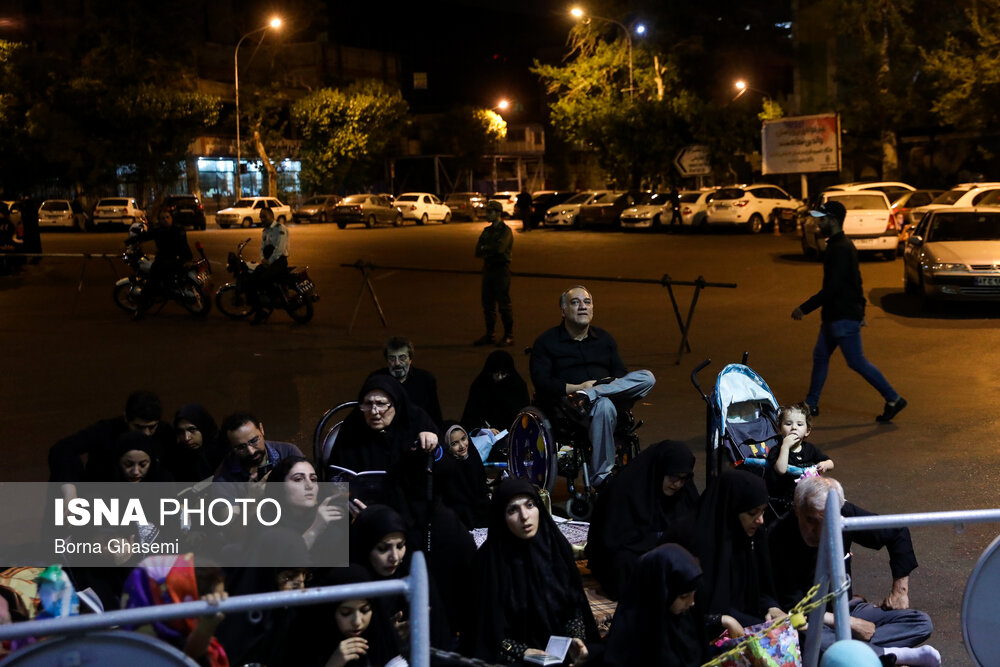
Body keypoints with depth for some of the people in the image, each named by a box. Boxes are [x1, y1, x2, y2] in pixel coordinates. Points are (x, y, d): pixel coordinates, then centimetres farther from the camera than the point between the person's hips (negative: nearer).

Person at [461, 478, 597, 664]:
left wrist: (576, 639, -7)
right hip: (514, 662, -3)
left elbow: (575, 607, 9)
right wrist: (522, 653, -17)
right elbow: (488, 632, -5)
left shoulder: (556, 546, 3)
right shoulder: (490, 559, -8)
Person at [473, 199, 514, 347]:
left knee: (504, 304, -3)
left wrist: (485, 248, -6)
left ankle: (508, 336, 3)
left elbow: (500, 247, -24)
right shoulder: (487, 231, 15)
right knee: (488, 304, 10)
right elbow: (478, 251, 7)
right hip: (488, 268, 7)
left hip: (501, 270, -7)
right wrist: (491, 250, -12)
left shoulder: (505, 231, -7)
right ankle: (489, 335, 18)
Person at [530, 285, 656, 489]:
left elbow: (621, 371, 20)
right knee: (603, 406, -40)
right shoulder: (546, 342, 6)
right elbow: (541, 383, -4)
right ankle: (601, 477, -37)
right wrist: (577, 387, -16)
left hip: (608, 393, 5)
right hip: (566, 400, -5)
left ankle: (587, 397, -35)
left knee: (647, 378, -22)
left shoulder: (604, 338, 23)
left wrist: (616, 383, -6)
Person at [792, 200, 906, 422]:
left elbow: (832, 288, -25)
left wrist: (805, 308, -20)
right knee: (820, 356, 14)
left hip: (844, 318, -10)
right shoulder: (839, 245, 12)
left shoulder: (841, 249, -21)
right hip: (835, 315, 10)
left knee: (857, 362, -4)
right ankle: (811, 404, 22)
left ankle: (893, 399, 4)